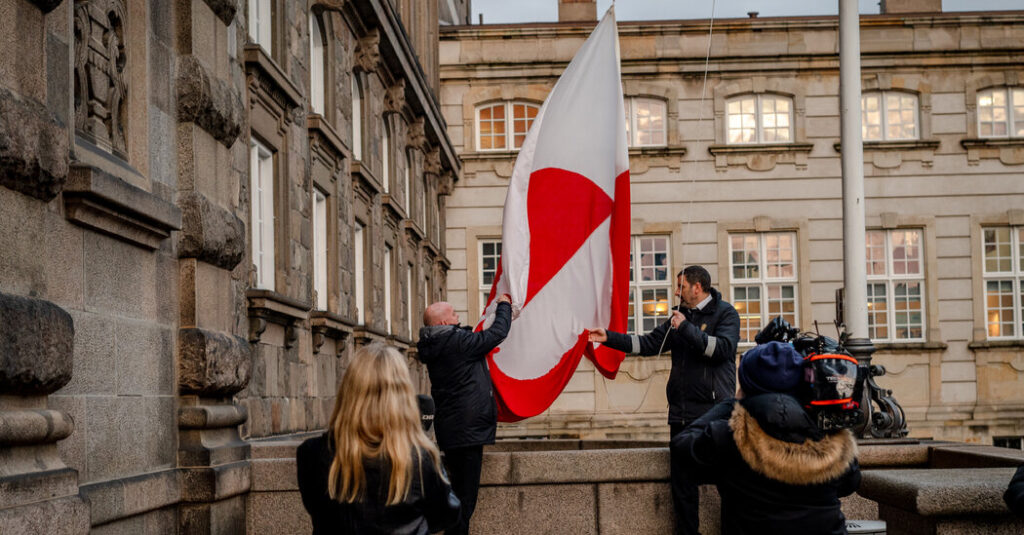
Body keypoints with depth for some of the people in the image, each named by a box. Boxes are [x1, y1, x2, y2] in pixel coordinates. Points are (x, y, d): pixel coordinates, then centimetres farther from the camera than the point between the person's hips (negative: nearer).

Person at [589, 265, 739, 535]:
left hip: (715, 411, -7)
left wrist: (686, 329, -15)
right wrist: (610, 338, 10)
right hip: (682, 412, 7)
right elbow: (648, 343, 17)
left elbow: (723, 348, -18)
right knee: (682, 481, 8)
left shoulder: (725, 313, -2)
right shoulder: (681, 316, 19)